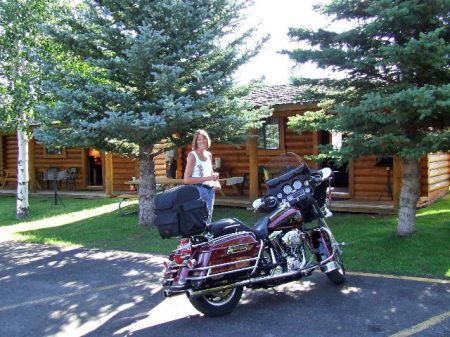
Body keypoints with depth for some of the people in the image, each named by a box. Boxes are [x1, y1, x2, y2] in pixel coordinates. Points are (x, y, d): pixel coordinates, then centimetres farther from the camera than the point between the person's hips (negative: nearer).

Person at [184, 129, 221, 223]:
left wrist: (216, 182, 6)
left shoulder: (209, 155, 13)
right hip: (198, 190, -7)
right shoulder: (192, 155, -7)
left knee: (208, 220, 13)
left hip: (210, 190, 7)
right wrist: (207, 178, -19)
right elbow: (187, 179, -14)